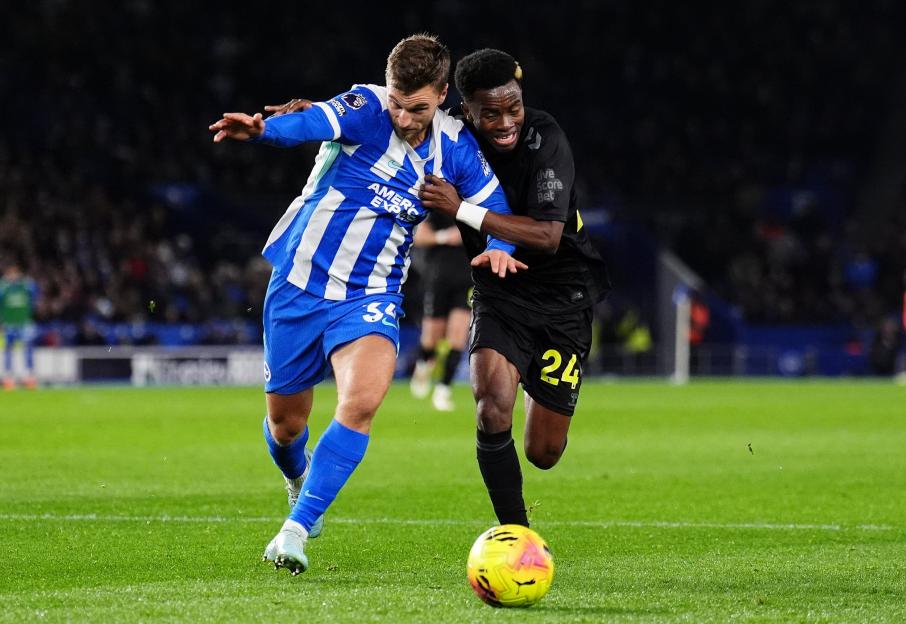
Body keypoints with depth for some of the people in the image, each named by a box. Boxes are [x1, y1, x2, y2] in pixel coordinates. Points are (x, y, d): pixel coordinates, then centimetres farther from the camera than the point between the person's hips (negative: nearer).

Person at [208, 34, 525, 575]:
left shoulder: (455, 149, -3)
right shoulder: (365, 109, -15)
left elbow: (496, 206, 6)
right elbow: (311, 123, -35)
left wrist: (499, 247, -18)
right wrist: (263, 128, -58)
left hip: (371, 296, 1)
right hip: (300, 282, -1)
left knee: (363, 399, -27)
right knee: (285, 420, 11)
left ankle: (296, 529, -22)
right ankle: (298, 480, 48)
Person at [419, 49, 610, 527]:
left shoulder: (544, 138, -22)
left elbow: (548, 235, -29)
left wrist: (463, 210, -35)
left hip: (562, 297, -2)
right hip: (498, 294, 2)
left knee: (543, 453, 4)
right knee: (493, 404, -28)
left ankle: (540, 388, 41)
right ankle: (514, 531, -11)